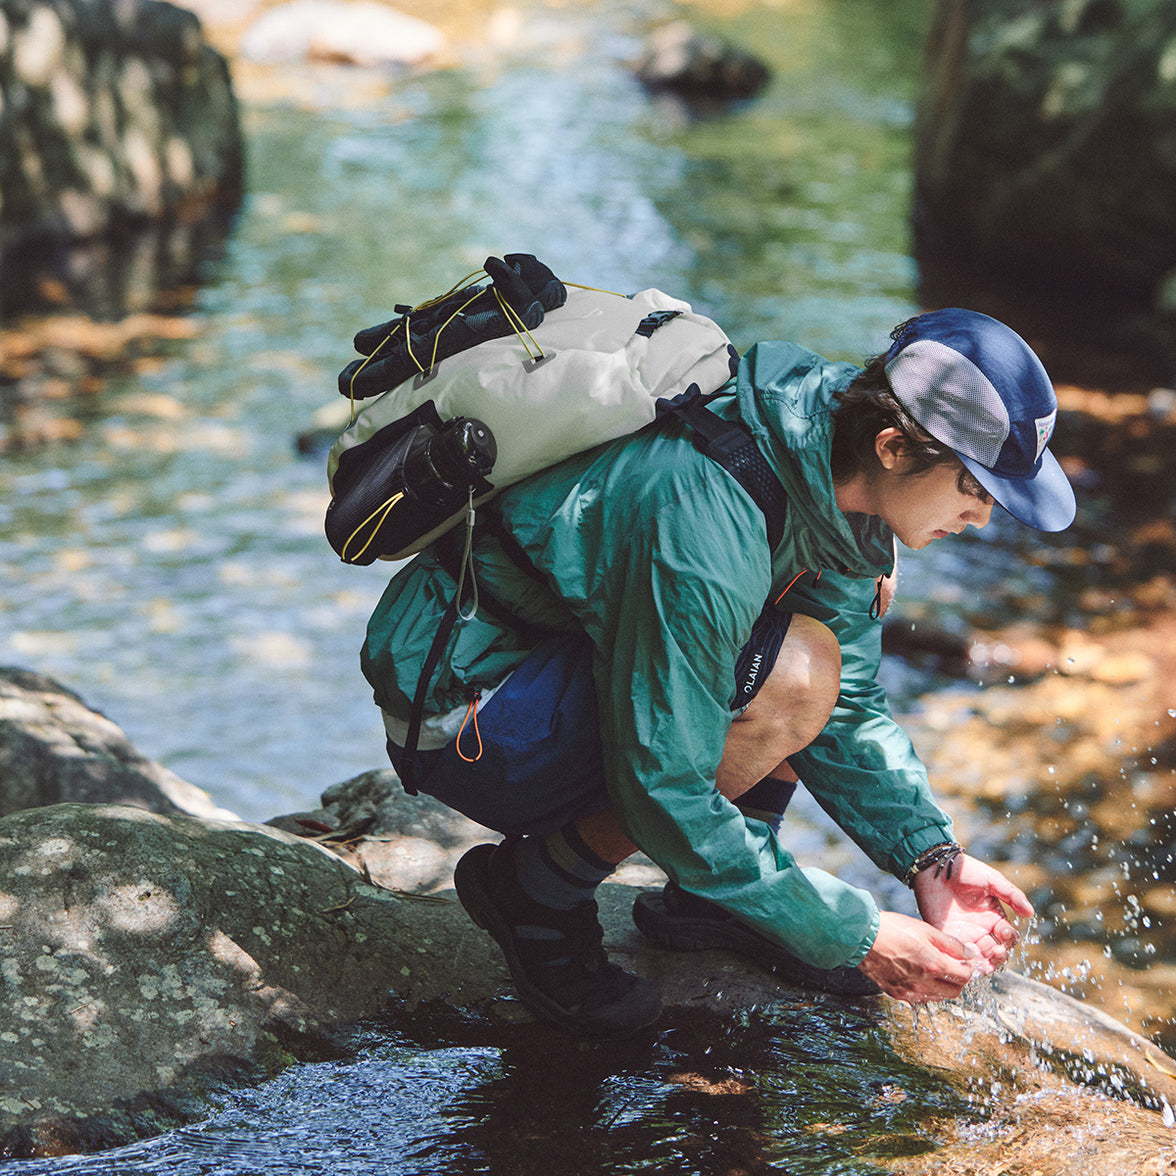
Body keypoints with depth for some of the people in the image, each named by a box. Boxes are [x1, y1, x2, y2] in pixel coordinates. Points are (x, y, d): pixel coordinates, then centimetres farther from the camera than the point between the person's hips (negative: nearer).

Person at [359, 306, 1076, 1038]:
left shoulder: (840, 465, -6)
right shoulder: (708, 520, -33)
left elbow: (848, 705, 5)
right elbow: (662, 794, -29)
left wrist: (930, 858, -8)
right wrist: (854, 936, -24)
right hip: (465, 718, -9)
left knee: (861, 588, 4)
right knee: (790, 673, -28)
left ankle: (711, 898, 8)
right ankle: (535, 888, -8)